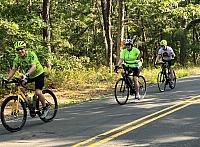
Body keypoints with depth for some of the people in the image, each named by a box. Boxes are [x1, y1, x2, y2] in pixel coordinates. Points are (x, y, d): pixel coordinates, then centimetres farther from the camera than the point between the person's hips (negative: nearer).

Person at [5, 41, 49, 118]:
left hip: (38, 74, -6)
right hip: (28, 76, 6)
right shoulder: (17, 59, -9)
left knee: (38, 92, -20)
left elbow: (33, 66, -39)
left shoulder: (31, 54, -26)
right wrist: (7, 79, -27)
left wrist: (27, 75, -53)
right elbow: (13, 69, -13)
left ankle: (45, 108, 3)